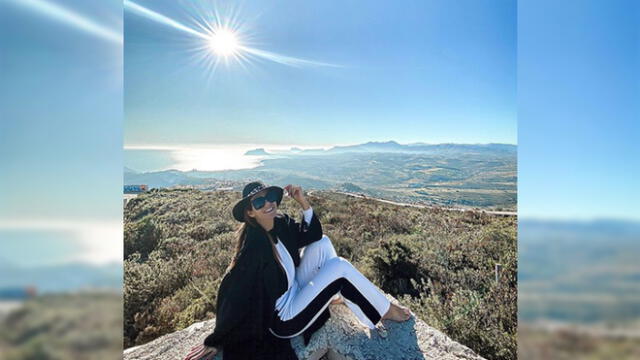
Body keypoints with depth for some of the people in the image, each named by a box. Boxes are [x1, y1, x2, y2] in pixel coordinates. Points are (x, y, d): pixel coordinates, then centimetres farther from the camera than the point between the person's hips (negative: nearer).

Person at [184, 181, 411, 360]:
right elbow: (232, 293, -27)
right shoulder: (253, 246, -29)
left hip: (294, 289, 8)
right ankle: (384, 312, 6)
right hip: (283, 320, -8)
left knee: (323, 243, 2)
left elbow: (312, 234, 4)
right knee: (339, 266, -16)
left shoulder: (280, 224, -6)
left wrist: (303, 201, -12)